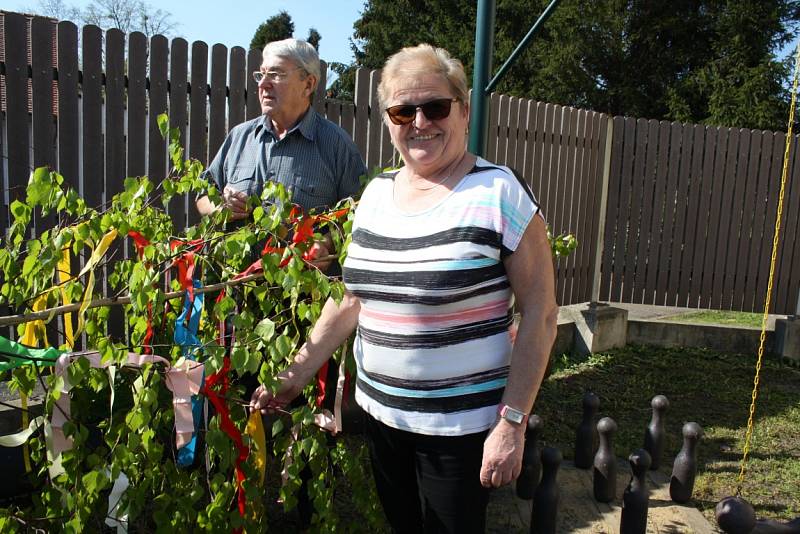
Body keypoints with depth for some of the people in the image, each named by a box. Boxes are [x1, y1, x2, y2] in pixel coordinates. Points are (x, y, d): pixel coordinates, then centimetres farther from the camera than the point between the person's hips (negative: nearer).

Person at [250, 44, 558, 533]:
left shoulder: (499, 195, -13)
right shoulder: (376, 193, 4)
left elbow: (540, 313, -13)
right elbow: (352, 297, 9)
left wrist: (512, 423, -16)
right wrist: (297, 373, 5)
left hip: (461, 427, -5)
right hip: (379, 413, 6)